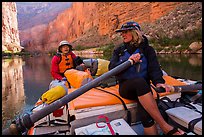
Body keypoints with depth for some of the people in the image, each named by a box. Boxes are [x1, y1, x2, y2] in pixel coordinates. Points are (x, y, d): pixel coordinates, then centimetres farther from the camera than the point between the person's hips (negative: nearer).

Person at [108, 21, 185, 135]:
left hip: (143, 88, 0)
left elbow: (154, 68, -5)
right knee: (140, 82, -36)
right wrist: (128, 61, -18)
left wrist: (158, 82, -26)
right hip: (126, 87, 0)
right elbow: (112, 68, -3)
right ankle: (165, 126, -35)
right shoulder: (119, 51, 13)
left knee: (145, 112, -32)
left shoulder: (147, 49, 9)